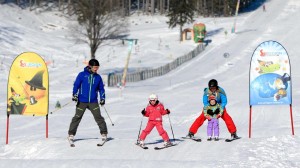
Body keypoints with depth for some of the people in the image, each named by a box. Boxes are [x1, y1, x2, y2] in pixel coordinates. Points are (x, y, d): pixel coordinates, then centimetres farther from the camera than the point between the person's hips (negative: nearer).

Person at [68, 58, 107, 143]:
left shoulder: (98, 77, 8)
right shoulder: (82, 75, -1)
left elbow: (101, 88, 16)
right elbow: (76, 85, 0)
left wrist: (102, 98, 8)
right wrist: (75, 95, -10)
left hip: (93, 102, 2)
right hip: (82, 101, -2)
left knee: (98, 117, -7)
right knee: (77, 117, 1)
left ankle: (104, 133, 1)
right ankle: (71, 134, 9)